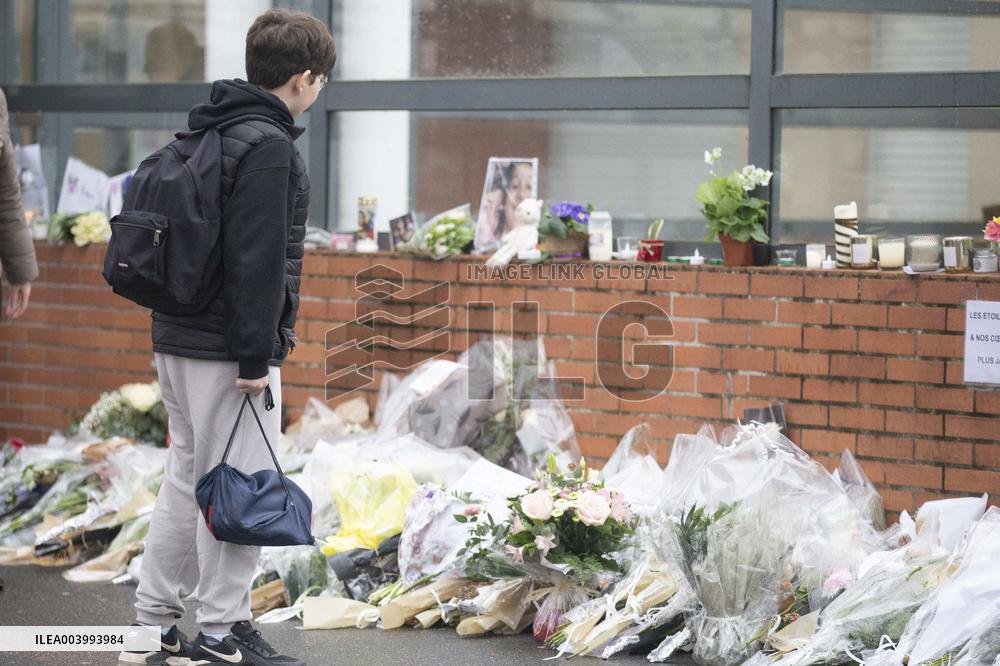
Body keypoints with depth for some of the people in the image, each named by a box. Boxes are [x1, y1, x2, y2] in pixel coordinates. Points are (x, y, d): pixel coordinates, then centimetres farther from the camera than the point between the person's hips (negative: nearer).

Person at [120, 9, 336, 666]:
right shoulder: (268, 145, -15)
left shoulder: (208, 134, 14)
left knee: (186, 479, 15)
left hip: (178, 339, 10)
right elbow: (257, 258, -21)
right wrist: (256, 356, -20)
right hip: (228, 348, -9)